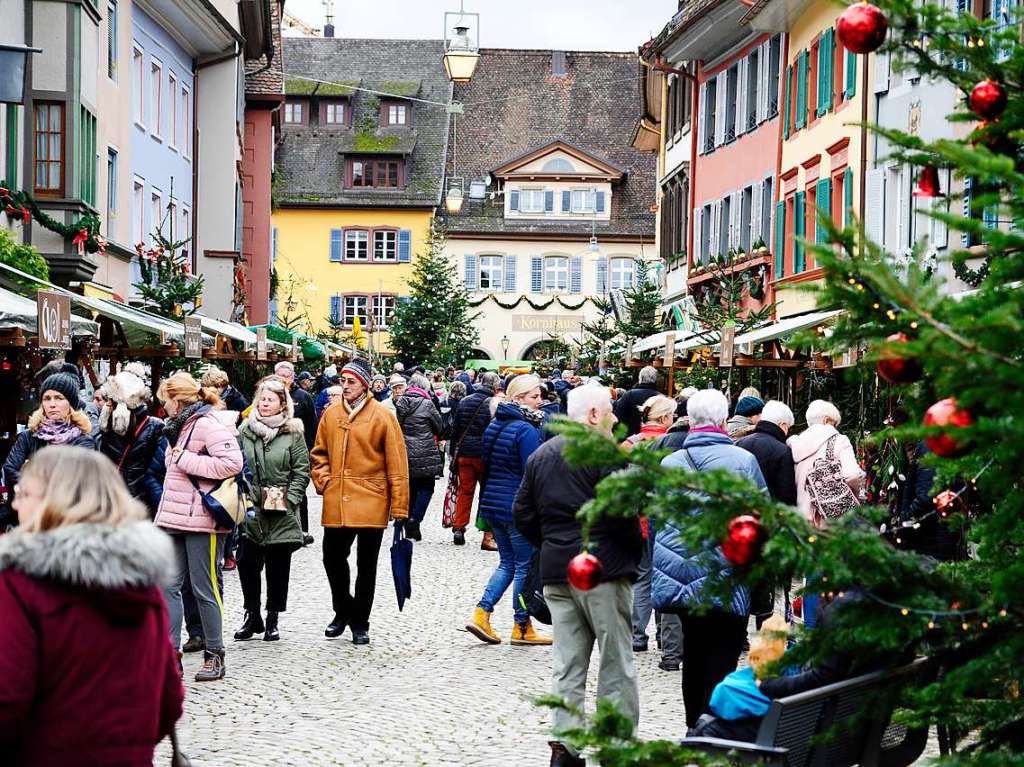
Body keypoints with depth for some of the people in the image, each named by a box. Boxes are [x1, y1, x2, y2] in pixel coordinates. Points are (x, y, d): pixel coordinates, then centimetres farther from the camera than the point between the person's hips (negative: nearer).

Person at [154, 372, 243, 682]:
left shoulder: (208, 424, -12)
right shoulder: (181, 425, 18)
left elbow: (232, 463, -24)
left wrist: (185, 459, -18)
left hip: (202, 518, -9)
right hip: (176, 517, 9)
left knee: (204, 589, -1)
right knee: (168, 585, 3)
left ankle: (214, 656, 9)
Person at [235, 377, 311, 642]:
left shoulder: (293, 432, 1)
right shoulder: (244, 430, 6)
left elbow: (302, 471, 0)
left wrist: (288, 500, -9)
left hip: (281, 512, -1)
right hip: (250, 511, 1)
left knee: (278, 567, 5)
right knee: (246, 563, -2)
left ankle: (272, 620, 16)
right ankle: (252, 616, 13)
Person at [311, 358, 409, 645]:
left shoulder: (382, 416, -6)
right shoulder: (331, 414, 6)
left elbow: (397, 465, -7)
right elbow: (319, 453, 18)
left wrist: (399, 508, -9)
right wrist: (323, 480, 0)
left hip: (370, 502, -4)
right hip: (336, 503, 4)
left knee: (366, 565, 6)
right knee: (333, 558, 7)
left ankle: (360, 622, 17)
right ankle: (344, 612, 29)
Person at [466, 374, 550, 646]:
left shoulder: (494, 426, 11)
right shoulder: (526, 430, -16)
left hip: (493, 503, 8)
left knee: (507, 562, 17)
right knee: (525, 566, 3)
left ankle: (481, 613, 6)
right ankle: (522, 628, 9)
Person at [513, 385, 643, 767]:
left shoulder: (540, 455, 13)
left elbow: (522, 513, 13)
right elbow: (622, 511, -17)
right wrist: (635, 547, -2)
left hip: (556, 572, 7)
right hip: (603, 569, -7)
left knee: (567, 664, 8)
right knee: (616, 663, 1)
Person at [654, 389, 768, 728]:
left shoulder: (668, 463, 4)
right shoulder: (743, 461, -7)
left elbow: (655, 521, 12)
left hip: (682, 581, 4)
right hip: (726, 579, -4)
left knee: (693, 658, 17)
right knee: (721, 662, -1)